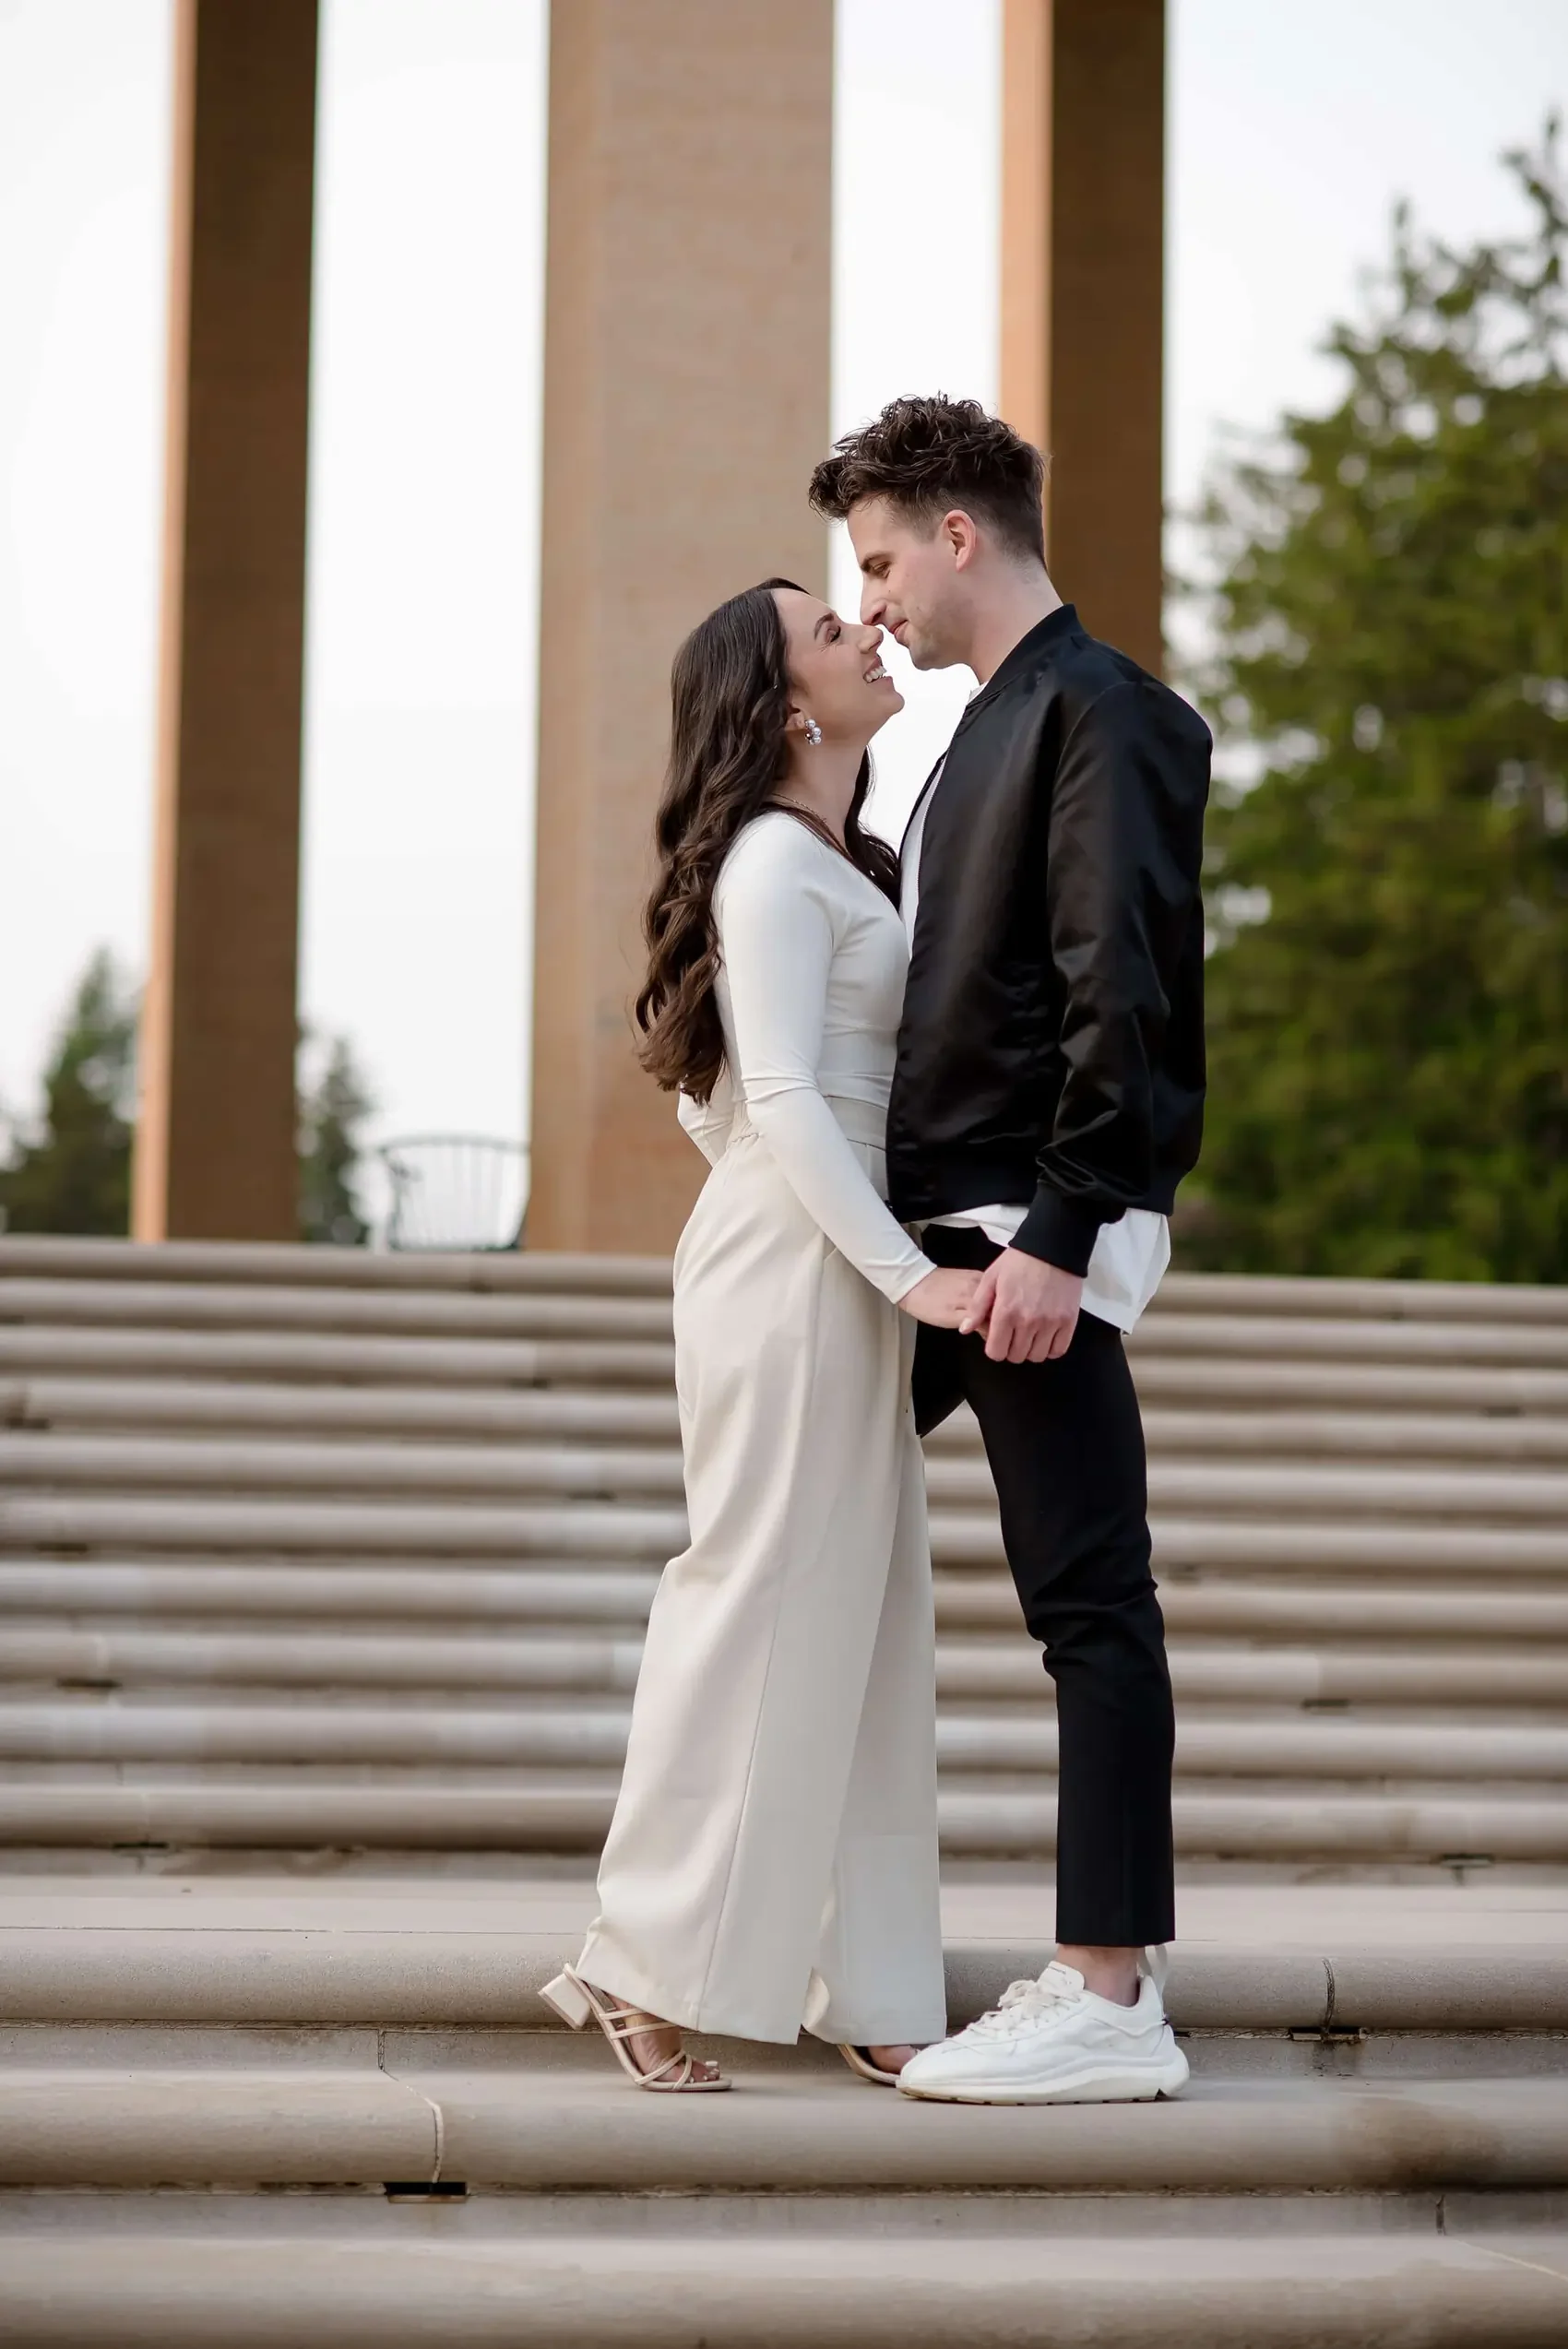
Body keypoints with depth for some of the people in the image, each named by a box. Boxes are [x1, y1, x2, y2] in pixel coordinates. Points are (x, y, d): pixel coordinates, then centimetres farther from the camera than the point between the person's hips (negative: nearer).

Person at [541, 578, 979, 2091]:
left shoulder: (830, 862, 18)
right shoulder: (778, 861, -11)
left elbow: (706, 1096, 22)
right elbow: (779, 1092, -19)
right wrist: (906, 1272, -24)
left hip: (835, 1265, 9)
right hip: (795, 1256, -9)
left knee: (857, 1614, 8)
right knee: (765, 1599, -7)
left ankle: (851, 1985, 10)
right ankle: (644, 1964, 0)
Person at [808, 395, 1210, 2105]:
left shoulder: (1096, 710, -9)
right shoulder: (992, 726, 21)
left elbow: (1120, 989, -18)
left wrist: (1060, 1233, -23)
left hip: (1040, 1229, -10)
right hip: (937, 1221, 10)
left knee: (1088, 1602, -7)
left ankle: (1111, 2002, -4)